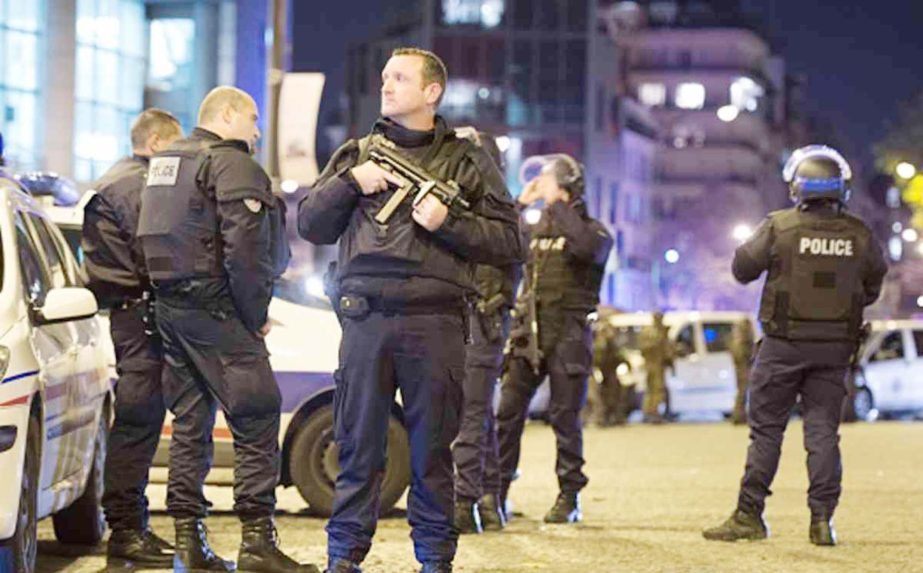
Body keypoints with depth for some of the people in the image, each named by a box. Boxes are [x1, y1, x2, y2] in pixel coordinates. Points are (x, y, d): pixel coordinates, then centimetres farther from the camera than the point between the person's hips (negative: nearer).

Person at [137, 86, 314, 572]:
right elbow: (244, 247, -18)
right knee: (256, 417, -7)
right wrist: (256, 315, -10)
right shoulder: (231, 164, -9)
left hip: (168, 306, 9)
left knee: (189, 419, 12)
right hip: (214, 308, -9)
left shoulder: (164, 162, 19)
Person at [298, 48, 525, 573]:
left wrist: (448, 224, -8)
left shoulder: (466, 161, 11)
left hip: (434, 323, -2)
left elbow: (511, 243, 5)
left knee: (433, 449, 3)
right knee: (358, 444, 2)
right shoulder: (357, 154, 18)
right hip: (366, 318, 2)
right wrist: (349, 183, 1)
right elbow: (311, 225, 16)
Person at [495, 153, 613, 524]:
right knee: (508, 412, 1)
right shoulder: (536, 230, 17)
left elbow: (588, 247, -23)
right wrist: (520, 204, 2)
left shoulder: (592, 230, 1)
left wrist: (555, 204, -17)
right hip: (529, 331, 5)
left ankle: (569, 497, 4)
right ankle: (497, 491, 6)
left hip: (568, 335, -5)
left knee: (565, 416, -2)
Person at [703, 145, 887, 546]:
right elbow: (873, 286, 11)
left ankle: (749, 516, 8)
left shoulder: (779, 226, -10)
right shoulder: (858, 234, 0)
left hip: (784, 344, -2)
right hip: (835, 347, 2)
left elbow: (743, 269, -2)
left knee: (766, 427, 6)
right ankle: (822, 519, 2)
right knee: (823, 431, 7)